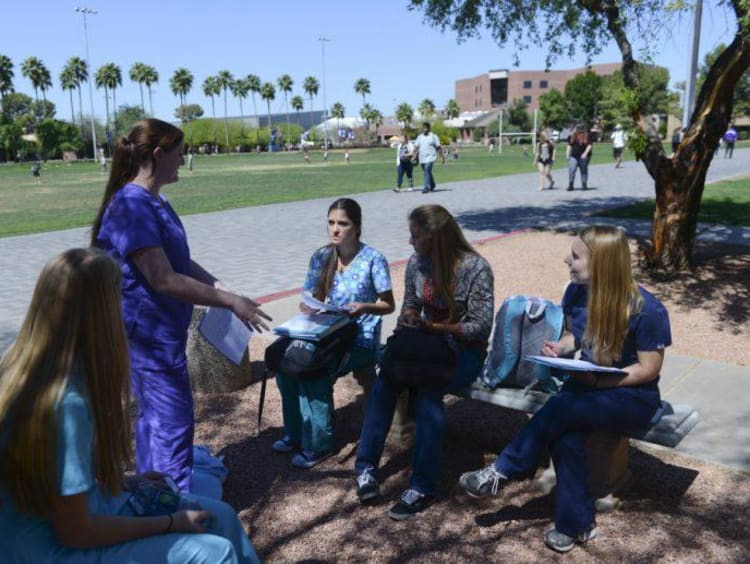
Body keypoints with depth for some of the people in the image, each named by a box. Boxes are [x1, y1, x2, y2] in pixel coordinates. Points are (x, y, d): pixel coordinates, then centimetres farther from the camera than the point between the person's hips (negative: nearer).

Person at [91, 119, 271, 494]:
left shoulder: (154, 202, 10)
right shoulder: (132, 206, -22)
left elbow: (182, 262, 13)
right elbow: (163, 279, -26)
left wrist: (225, 292, 3)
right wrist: (231, 303, -23)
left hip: (160, 329, 10)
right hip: (149, 332, -10)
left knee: (154, 414, 20)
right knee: (173, 421, -1)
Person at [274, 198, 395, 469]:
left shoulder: (373, 259, -10)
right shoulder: (321, 257, 3)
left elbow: (389, 305, -5)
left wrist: (364, 307, -25)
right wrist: (309, 307, -17)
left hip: (361, 340, -5)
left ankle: (318, 443, -8)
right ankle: (295, 433, -1)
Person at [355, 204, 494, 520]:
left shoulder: (475, 268, -15)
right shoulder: (416, 263, 2)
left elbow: (480, 327, -16)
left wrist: (431, 326, -24)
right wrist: (407, 324, -10)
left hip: (465, 351, -4)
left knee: (426, 388, -35)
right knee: (385, 380, -27)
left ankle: (423, 486, -25)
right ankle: (367, 467, -18)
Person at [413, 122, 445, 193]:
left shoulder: (433, 136, 0)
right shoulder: (419, 137, 12)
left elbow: (438, 148, 1)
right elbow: (416, 147, 7)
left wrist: (442, 157, 1)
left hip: (430, 157, -5)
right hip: (422, 158, 5)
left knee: (427, 171, -20)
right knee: (427, 172, 15)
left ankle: (426, 187, -24)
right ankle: (432, 186, 32)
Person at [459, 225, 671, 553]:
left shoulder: (647, 310, -20)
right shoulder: (576, 292, -4)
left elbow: (648, 369, -14)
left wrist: (598, 381, -27)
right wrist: (560, 348, -11)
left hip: (633, 397, -4)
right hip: (587, 385, 5)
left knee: (562, 408, -32)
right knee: (564, 436, -28)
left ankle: (503, 471, -14)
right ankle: (576, 524, -10)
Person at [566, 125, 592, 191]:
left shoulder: (586, 136, -3)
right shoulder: (573, 136, 10)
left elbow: (589, 145, -9)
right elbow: (569, 145, 16)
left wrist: (585, 153, -18)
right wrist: (567, 154, 10)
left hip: (583, 157, -3)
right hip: (574, 156, 3)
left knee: (583, 170, 5)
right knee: (571, 170, -6)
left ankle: (584, 185, 14)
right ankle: (570, 185, -2)